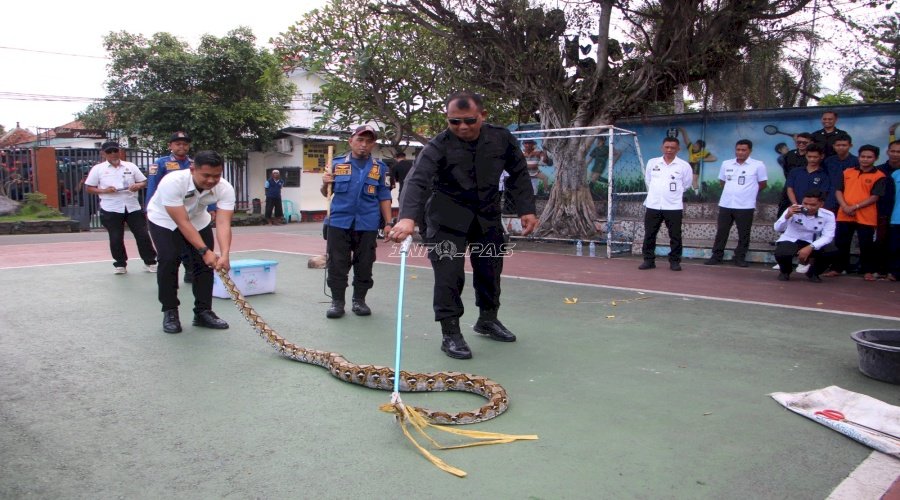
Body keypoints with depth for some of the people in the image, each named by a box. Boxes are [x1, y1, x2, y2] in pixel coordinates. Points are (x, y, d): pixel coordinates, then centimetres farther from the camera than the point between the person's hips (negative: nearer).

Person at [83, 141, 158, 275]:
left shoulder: (130, 166, 8)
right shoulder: (98, 169, 3)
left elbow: (144, 181, 12)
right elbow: (88, 188, 4)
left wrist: (138, 186, -11)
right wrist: (104, 191, -14)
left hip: (133, 207, 1)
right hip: (111, 209, -1)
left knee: (143, 235, 1)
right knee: (116, 238, 4)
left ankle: (150, 261, 13)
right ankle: (120, 264, 20)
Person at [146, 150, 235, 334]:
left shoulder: (225, 189, -28)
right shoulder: (172, 182, -39)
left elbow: (223, 223, -35)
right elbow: (182, 223, -38)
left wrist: (224, 254, -49)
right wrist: (204, 250, -43)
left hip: (198, 220, 4)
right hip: (165, 221, -3)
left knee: (206, 262, -6)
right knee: (169, 260, -18)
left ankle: (203, 312, 7)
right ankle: (170, 312, -2)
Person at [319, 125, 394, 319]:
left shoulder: (380, 168, 4)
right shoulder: (337, 164, 5)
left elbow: (384, 198, 8)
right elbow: (326, 193, 14)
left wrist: (388, 223, 2)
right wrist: (325, 184, -8)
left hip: (367, 225, 0)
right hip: (339, 222, 0)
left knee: (364, 265, 7)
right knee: (337, 265, 3)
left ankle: (359, 300, 21)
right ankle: (337, 301, 13)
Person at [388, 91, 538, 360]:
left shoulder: (502, 139, -10)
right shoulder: (439, 146, -22)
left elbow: (519, 174, 3)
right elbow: (418, 180, -36)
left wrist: (526, 209, -5)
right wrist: (408, 217, -52)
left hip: (487, 216, 4)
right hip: (447, 218, -4)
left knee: (490, 270, 14)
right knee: (449, 274, -12)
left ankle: (488, 319, 36)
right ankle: (450, 333, 1)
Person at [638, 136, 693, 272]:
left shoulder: (684, 166, -2)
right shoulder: (652, 163, 4)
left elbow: (686, 185, 9)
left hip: (674, 207, -2)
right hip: (653, 205, 2)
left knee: (675, 236, 2)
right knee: (649, 234, 4)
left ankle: (675, 261, 12)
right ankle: (649, 260, 13)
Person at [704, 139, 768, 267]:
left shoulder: (758, 165, -4)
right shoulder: (726, 164, 6)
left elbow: (763, 184, 4)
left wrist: (748, 193, 10)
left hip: (745, 206, -3)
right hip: (725, 204, 3)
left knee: (743, 234, 4)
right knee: (721, 232, 7)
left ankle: (740, 258, 15)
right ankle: (716, 256, 15)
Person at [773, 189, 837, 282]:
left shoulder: (828, 216, -11)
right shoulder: (793, 210, -16)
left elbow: (827, 236, -18)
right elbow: (778, 229, -17)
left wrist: (810, 247, -33)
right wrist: (787, 216, -36)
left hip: (810, 244, 2)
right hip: (790, 241, -2)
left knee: (832, 250, -26)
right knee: (781, 254, -36)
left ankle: (813, 273, 6)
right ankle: (785, 272, 4)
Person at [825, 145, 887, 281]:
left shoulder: (879, 176, -2)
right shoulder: (847, 172, 10)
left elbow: (874, 197, -8)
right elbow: (839, 191, 7)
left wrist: (855, 207, -16)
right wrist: (845, 207, -9)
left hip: (866, 217, -3)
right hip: (844, 215, 3)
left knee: (866, 245, 3)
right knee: (841, 243, 9)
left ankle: (868, 271, 15)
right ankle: (838, 268, 20)